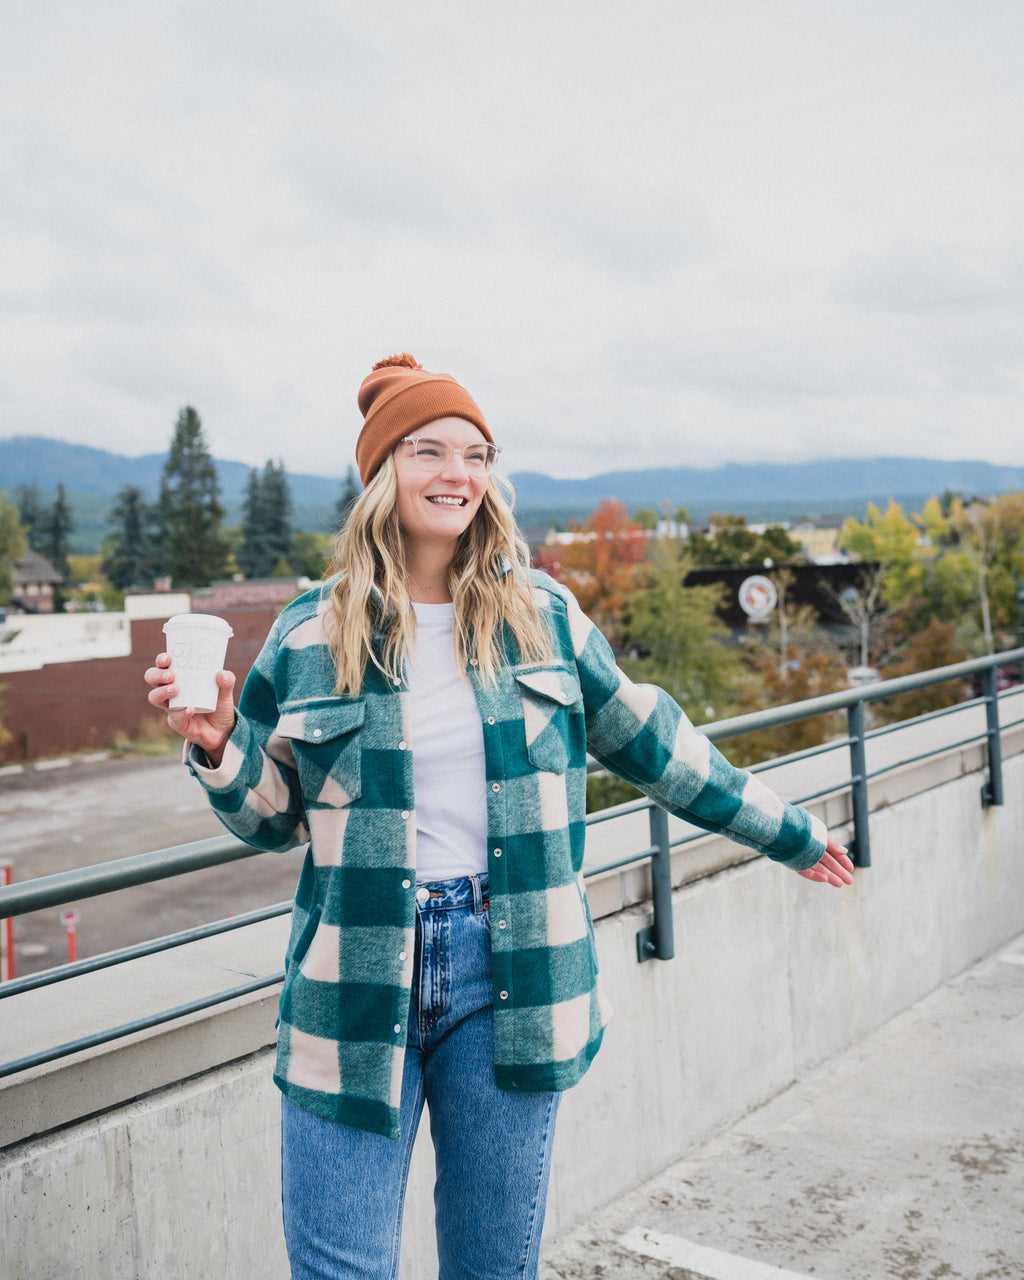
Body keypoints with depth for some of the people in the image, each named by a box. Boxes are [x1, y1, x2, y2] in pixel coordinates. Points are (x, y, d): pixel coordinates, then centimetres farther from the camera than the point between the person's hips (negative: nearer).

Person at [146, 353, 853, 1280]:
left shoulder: (542, 615, 3)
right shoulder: (312, 636, 0)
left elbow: (647, 741, 13)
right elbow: (271, 817, 7)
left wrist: (791, 835, 19)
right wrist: (216, 747, -14)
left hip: (506, 969, 1)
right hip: (357, 978, -1)